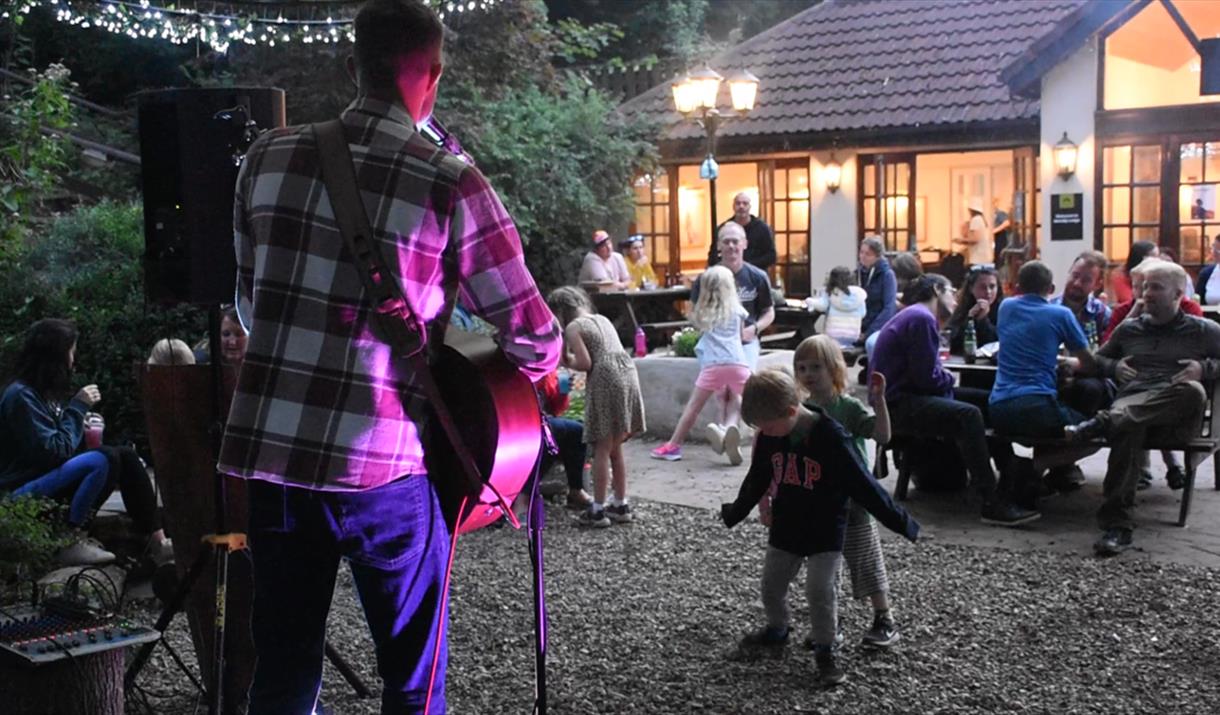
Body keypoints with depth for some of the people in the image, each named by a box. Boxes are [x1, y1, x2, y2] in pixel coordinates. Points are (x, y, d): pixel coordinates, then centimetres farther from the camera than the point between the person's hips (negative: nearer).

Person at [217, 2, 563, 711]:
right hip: (383, 466, -4)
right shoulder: (452, 184, -8)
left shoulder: (269, 156, 4)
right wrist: (530, 366, 17)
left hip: (268, 451, 4)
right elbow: (534, 336, -5)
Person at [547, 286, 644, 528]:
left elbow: (585, 363, -10)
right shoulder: (603, 319, 20)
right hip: (627, 375, 7)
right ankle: (620, 505, 22)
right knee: (615, 448, 16)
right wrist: (571, 358, 20)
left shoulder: (573, 328, -2)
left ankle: (598, 510, 3)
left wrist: (566, 361, 8)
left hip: (605, 381, -7)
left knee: (602, 450, -1)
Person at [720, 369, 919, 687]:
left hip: (825, 532, -5)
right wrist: (735, 512, 22)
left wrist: (899, 521, -16)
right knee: (771, 585, 13)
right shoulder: (769, 437, -8)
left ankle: (825, 650, 12)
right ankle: (777, 629, 40)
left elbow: (863, 485, -20)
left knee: (821, 590, -8)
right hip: (785, 528, 5)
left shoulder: (831, 438, -26)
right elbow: (756, 480, 10)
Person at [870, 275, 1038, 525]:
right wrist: (949, 378, 1)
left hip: (908, 394, 11)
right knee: (968, 414, -30)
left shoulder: (916, 315, 19)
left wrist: (944, 377, -2)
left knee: (987, 401, 12)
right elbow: (927, 378, -19)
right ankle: (993, 504, -30)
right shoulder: (920, 318, -14)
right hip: (897, 404, -11)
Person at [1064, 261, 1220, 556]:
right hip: (1132, 402, 1)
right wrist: (1115, 367, 17)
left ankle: (1103, 422, -45)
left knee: (1193, 391, -40)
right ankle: (1116, 524, -48)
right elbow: (1098, 359, 39)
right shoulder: (1129, 329, 29)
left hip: (1176, 413, -1)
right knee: (1128, 429, -40)